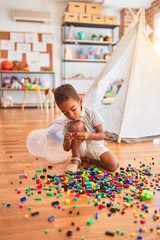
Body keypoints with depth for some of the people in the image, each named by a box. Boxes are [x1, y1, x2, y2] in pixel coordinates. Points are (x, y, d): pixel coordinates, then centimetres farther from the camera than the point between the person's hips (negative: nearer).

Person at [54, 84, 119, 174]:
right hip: (80, 148, 0)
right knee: (77, 125, -29)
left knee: (114, 165, -27)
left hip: (95, 145, 0)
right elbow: (66, 149, -5)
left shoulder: (92, 113, -15)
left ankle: (85, 158, -4)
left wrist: (89, 135, -33)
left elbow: (102, 135, -13)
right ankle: (76, 160, -14)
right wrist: (68, 140, -30)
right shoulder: (67, 122, -9)